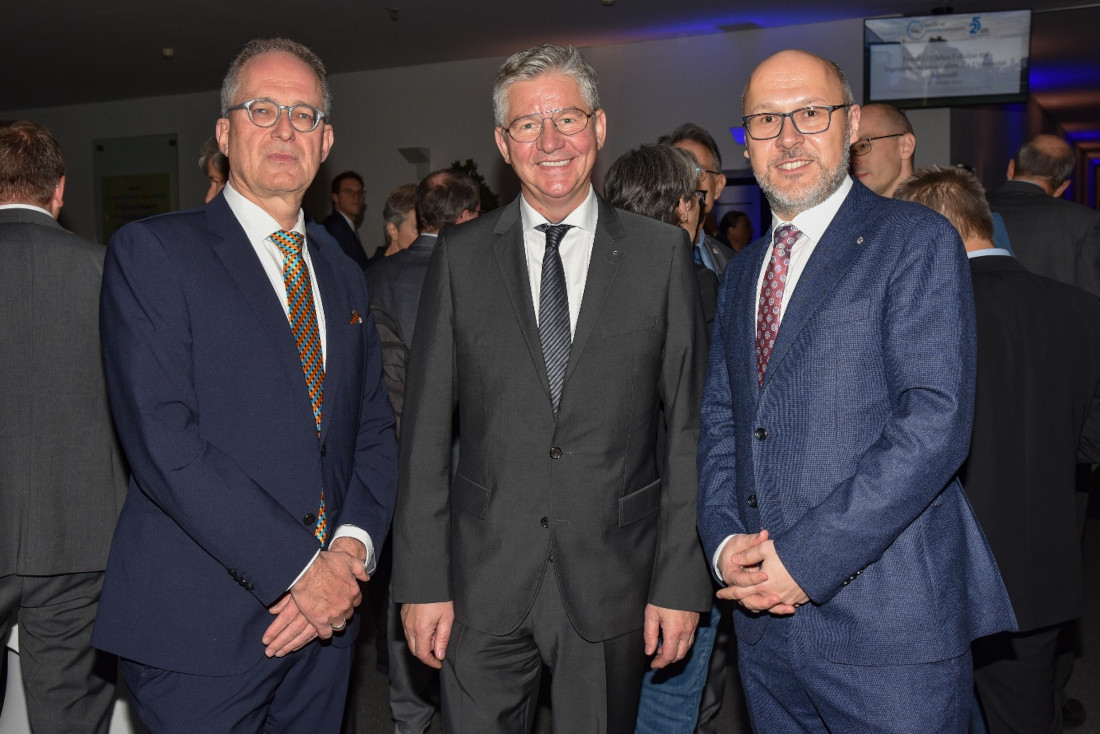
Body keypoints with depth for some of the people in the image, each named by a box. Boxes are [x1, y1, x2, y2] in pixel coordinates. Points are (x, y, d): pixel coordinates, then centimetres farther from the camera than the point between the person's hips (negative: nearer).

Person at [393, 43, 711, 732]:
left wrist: (681, 581, -4)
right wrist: (421, 580, -2)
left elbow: (689, 428, -1)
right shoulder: (460, 255, 2)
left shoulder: (662, 253, 0)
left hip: (611, 583, 0)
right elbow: (426, 427, 1)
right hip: (482, 582, 1)